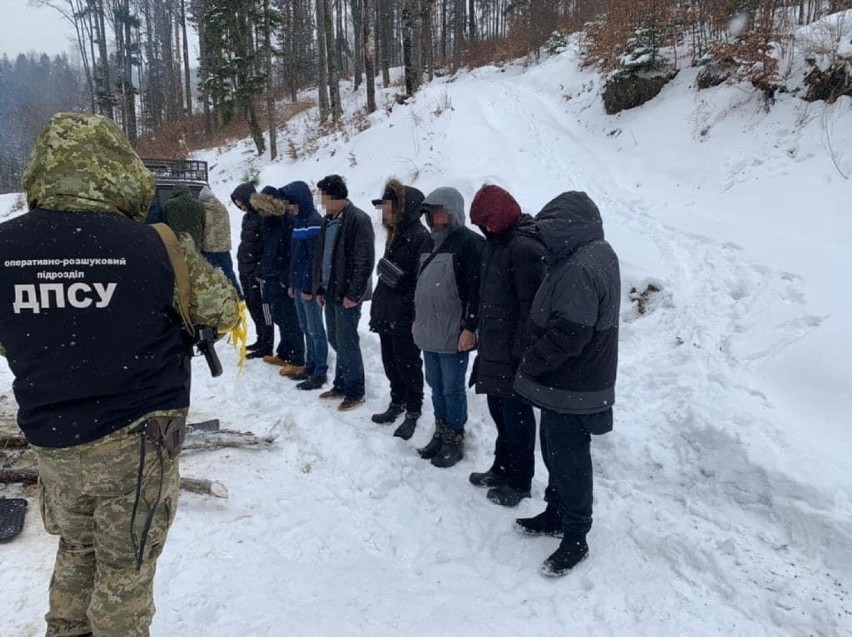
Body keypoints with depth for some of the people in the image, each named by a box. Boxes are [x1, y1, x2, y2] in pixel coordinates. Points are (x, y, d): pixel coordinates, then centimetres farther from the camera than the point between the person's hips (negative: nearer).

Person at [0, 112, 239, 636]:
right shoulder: (157, 245, -20)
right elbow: (224, 311, -6)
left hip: (50, 440, 4)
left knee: (77, 549, 28)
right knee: (125, 567, 15)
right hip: (136, 440, -4)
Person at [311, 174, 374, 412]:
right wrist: (319, 288, 13)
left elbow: (365, 261, -18)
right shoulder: (328, 220, 11)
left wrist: (353, 294, -18)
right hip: (330, 292, 8)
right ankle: (341, 385, 29)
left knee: (346, 342, -2)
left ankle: (355, 392, 11)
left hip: (347, 294, -8)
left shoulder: (358, 220, -15)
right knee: (335, 339, 15)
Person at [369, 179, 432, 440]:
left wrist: (417, 317, -23)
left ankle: (413, 413, 18)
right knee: (391, 364, 18)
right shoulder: (395, 235, 13)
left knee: (408, 366, 4)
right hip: (387, 315, 9)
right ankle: (397, 403, 35)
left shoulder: (420, 237, -18)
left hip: (404, 318, -9)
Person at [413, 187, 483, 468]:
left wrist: (470, 327, -21)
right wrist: (418, 319, 21)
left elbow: (476, 289, -18)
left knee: (452, 389, 2)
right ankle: (441, 434, 29)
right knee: (436, 387, 16)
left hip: (453, 334, -8)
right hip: (429, 331, 8)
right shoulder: (434, 242, 16)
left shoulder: (469, 242, -12)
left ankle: (455, 441, 15)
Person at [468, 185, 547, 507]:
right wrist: (483, 335, 17)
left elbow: (532, 306, -22)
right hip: (494, 347, 10)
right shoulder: (496, 243, 12)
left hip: (511, 351, -9)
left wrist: (520, 351, -21)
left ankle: (519, 482, 18)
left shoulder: (524, 247, -19)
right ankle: (502, 469, 36)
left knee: (516, 414, 3)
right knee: (499, 409, 20)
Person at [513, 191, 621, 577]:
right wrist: (536, 362, 11)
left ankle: (575, 538, 20)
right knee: (556, 453, 22)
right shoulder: (598, 253, 7)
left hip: (569, 390, -10)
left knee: (569, 462, 4)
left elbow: (568, 336, -27)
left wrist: (529, 363, -12)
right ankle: (557, 514, 39)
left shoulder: (580, 270, -26)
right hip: (571, 382, 10)